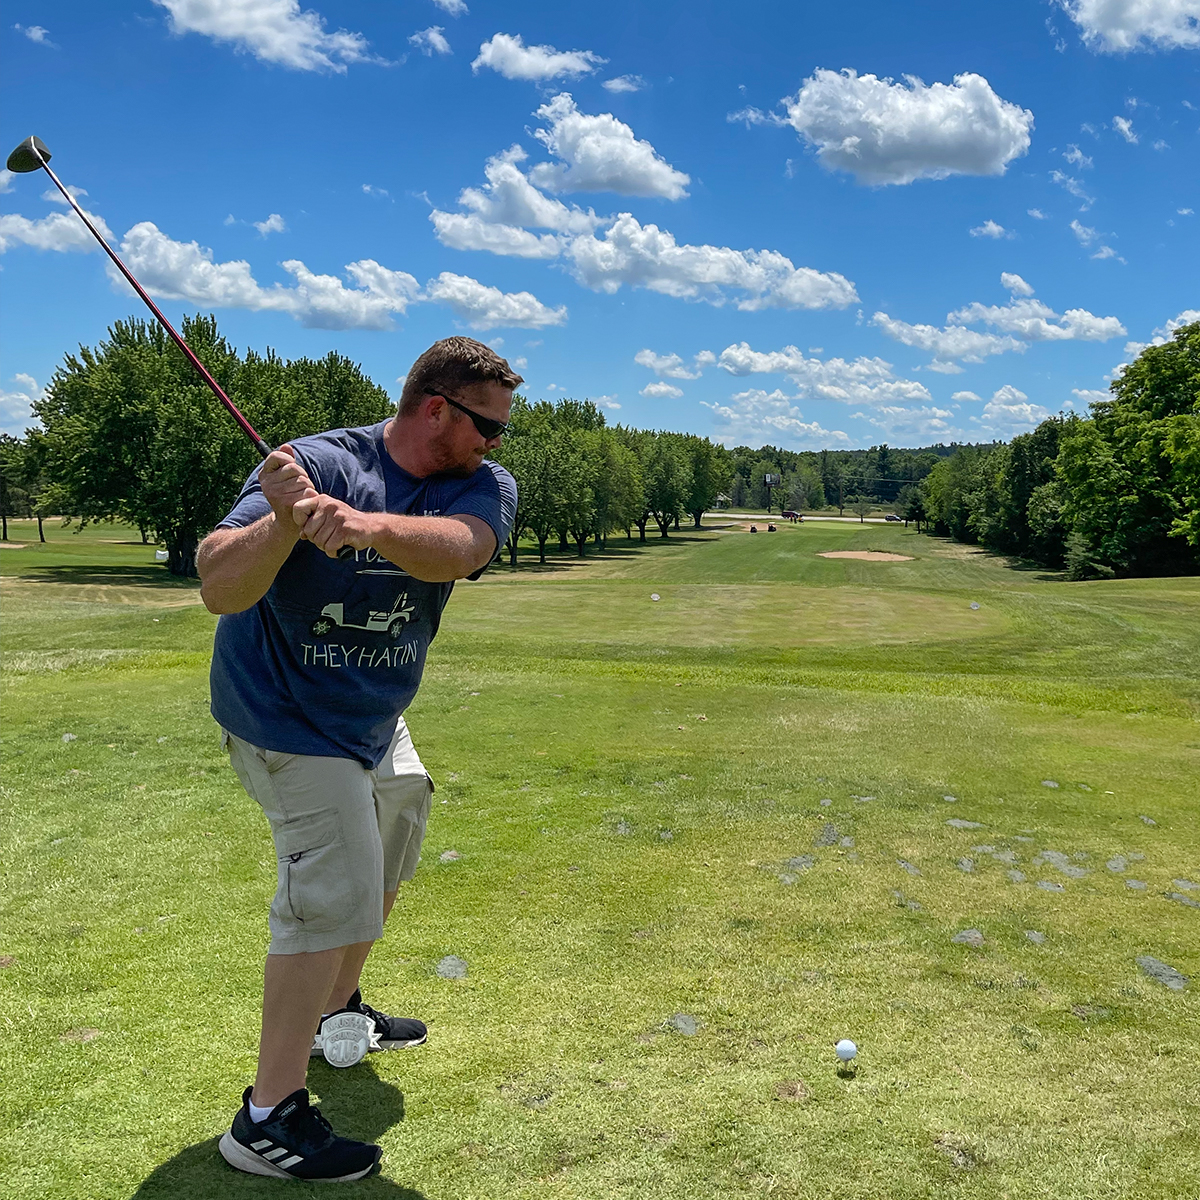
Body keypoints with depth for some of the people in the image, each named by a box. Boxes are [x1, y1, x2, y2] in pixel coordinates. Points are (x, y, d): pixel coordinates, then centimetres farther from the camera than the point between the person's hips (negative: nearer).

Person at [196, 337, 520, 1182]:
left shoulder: (483, 486, -11)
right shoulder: (317, 466, -25)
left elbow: (456, 550, -35)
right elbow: (218, 590, -33)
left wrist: (368, 524, -54)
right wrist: (285, 522, -51)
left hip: (375, 716, 8)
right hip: (289, 721, -7)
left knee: (384, 862, 22)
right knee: (334, 896, -12)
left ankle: (338, 1016, 46)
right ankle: (268, 1119, 1)